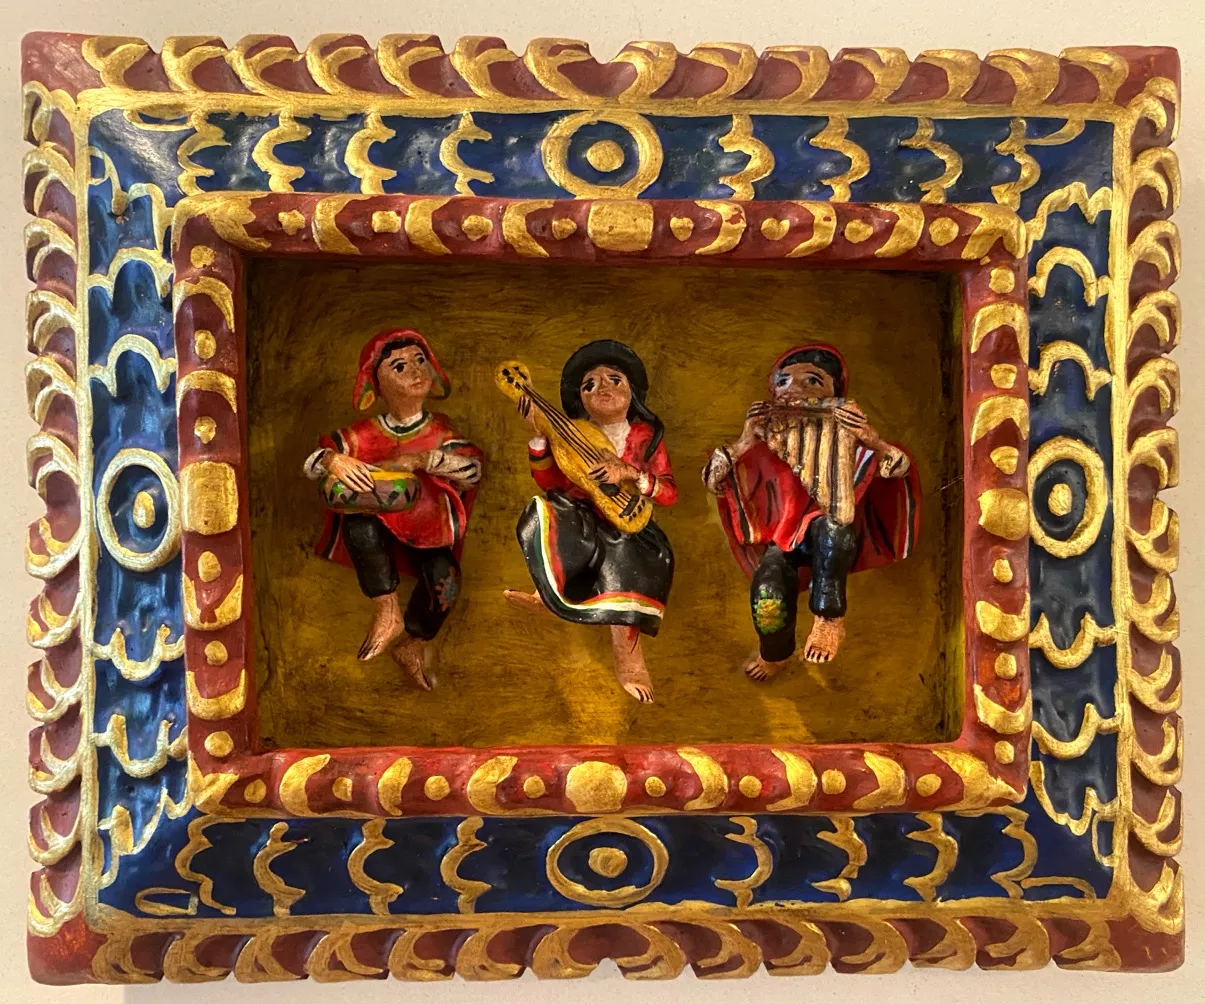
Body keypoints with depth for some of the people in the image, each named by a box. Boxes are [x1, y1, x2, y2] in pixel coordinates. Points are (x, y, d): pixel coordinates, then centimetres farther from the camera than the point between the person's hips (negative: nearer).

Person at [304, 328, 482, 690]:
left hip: (429, 529, 0)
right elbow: (311, 463, -8)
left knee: (445, 583, -31)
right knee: (360, 522, -37)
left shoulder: (439, 430, -2)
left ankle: (411, 643, 3)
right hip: (377, 529, 0)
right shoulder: (366, 433, -2)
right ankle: (387, 614, -22)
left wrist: (417, 460, -32)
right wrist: (333, 461, -33)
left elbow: (472, 468, -20)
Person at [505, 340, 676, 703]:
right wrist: (540, 434, -19)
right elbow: (549, 483, -7)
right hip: (579, 526, 2)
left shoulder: (645, 436, 1)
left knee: (622, 555, -34)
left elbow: (670, 494, -6)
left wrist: (630, 473, -22)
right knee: (544, 512, -30)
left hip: (626, 529, -1)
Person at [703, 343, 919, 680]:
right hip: (783, 540, 2)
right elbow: (712, 481, -9)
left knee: (830, 526, -38)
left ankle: (828, 618, -26)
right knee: (767, 588, -29)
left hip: (835, 541, -2)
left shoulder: (846, 439, -2)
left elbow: (899, 468, -16)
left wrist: (870, 439, -36)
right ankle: (775, 653, 5)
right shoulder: (766, 444, 0)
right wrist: (745, 442, -24)